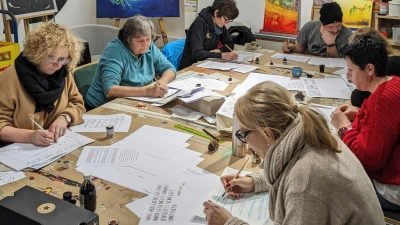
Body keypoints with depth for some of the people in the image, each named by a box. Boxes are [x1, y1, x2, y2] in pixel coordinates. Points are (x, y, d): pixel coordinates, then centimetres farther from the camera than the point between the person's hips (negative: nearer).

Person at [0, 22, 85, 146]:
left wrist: (64, 118, -11)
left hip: (61, 144, 3)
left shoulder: (63, 73, 2)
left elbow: (77, 103, 9)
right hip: (22, 149, -2)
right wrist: (29, 136, -28)